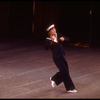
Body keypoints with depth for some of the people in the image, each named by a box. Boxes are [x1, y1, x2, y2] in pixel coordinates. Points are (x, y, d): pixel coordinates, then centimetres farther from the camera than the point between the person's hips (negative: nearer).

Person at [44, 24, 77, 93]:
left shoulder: (58, 35, 4)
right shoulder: (48, 39, -12)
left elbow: (68, 39, 3)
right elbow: (46, 48, -26)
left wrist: (64, 38, -19)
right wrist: (51, 41, -35)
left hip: (62, 56, 7)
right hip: (57, 58, -7)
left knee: (64, 72, 13)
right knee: (65, 72, -7)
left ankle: (53, 79, 39)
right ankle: (70, 88, 5)